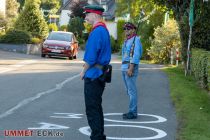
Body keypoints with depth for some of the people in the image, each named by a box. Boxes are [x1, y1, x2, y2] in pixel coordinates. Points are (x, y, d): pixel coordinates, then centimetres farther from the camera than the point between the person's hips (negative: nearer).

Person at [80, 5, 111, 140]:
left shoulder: (96, 32, -19)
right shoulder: (104, 30, 12)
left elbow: (91, 57, -21)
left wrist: (84, 71, -7)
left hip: (93, 75, -10)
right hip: (100, 74, 10)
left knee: (92, 110, -4)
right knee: (97, 107, 17)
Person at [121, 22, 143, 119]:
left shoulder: (136, 39, -8)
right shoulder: (126, 41, 20)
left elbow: (136, 55, -16)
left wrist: (131, 68, -22)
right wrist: (124, 68, 18)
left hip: (131, 67, -9)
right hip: (124, 68, 9)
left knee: (132, 90, -8)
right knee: (129, 91, 11)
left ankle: (133, 112, -7)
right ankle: (132, 111, 17)